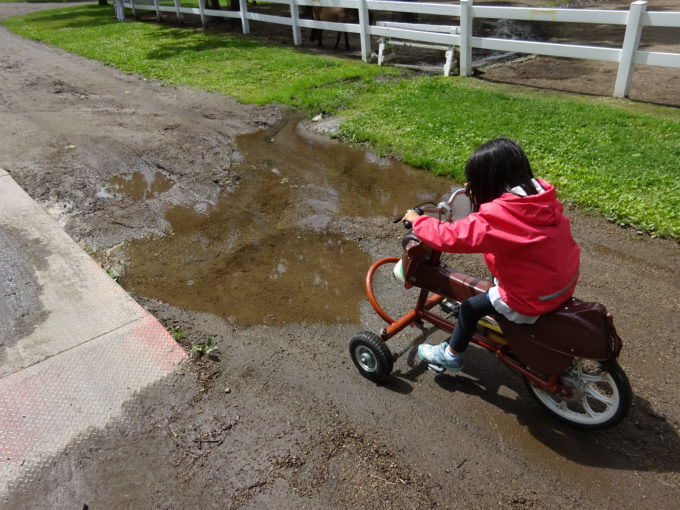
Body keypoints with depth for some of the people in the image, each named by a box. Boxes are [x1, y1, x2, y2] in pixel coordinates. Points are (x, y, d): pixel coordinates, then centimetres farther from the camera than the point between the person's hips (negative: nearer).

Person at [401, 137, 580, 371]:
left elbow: (450, 237, -24)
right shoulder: (541, 194, -5)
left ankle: (451, 355, 31)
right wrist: (480, 193, 20)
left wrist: (417, 220, -8)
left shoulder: (497, 216, -28)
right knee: (497, 278, 29)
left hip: (534, 300, -7)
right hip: (566, 281, 8)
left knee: (471, 307, 12)